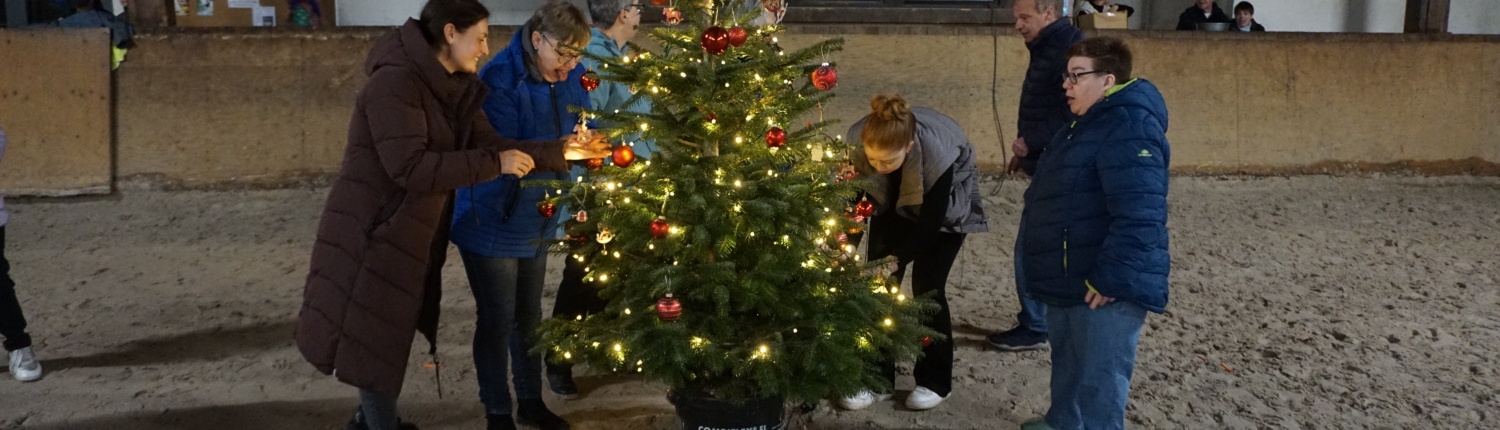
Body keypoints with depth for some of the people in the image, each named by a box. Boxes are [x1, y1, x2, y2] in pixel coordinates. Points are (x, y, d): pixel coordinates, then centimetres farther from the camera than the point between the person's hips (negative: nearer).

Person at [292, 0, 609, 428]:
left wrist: (560, 151, -2)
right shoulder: (395, 82, -23)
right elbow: (410, 167, -29)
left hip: (411, 233, 9)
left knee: (388, 332, 21)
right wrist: (495, 164, -26)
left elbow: (492, 144, 6)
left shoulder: (454, 90, 6)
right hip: (372, 234, -9)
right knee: (375, 337, 5)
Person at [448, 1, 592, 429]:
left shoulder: (570, 76, -3)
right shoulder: (499, 79, -23)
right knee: (498, 320, 4)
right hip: (492, 222, -6)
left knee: (529, 315, 19)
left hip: (536, 221, 6)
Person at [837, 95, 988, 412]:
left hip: (945, 206, -4)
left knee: (926, 287, -9)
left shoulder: (938, 153, -41)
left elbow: (930, 224, -29)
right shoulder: (856, 144, -32)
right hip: (895, 203, 4)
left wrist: (897, 259, -34)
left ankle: (935, 381, 8)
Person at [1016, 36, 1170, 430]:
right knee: (1068, 366, 27)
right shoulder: (1090, 124, 14)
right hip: (1071, 284, 11)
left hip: (1104, 289, -11)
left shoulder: (1128, 127, -22)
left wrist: (1110, 279, -29)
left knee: (1098, 384, -3)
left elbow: (1139, 215, -31)